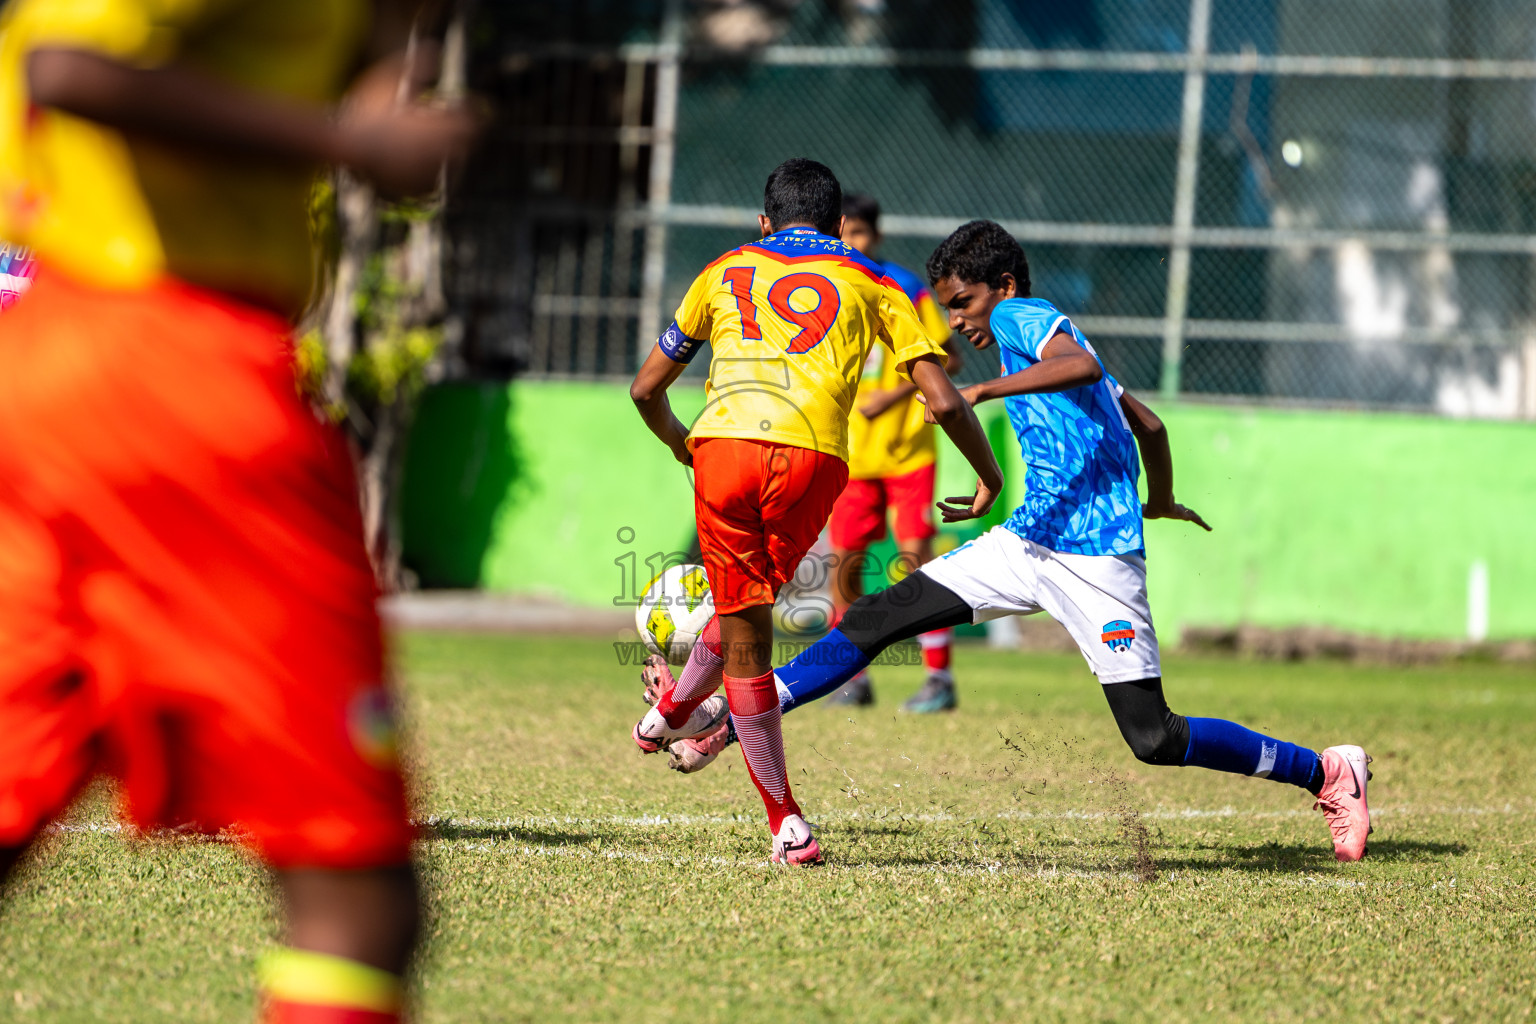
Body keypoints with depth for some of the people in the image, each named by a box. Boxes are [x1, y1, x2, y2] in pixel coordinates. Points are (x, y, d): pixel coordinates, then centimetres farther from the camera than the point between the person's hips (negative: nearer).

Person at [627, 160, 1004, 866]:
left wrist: (678, 443, 51)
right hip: (812, 458, -1)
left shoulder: (727, 271, 27)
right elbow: (943, 401, 13)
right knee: (753, 600, 27)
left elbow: (646, 389, 31)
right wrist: (990, 477, 28)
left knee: (745, 635, 7)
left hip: (721, 447, 1)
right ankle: (676, 711, 42)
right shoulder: (872, 284, 22)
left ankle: (786, 824, 10)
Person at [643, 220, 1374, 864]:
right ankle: (721, 724, 3)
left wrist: (985, 390, -33)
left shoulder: (1023, 318, -6)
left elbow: (1082, 365, -30)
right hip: (1027, 544, 9)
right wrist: (1160, 502, 44)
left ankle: (1327, 773, 6)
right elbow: (1148, 424, 28)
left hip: (1096, 562, -9)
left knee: (1154, 738, -9)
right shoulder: (1037, 339, 19)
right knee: (878, 616, 2)